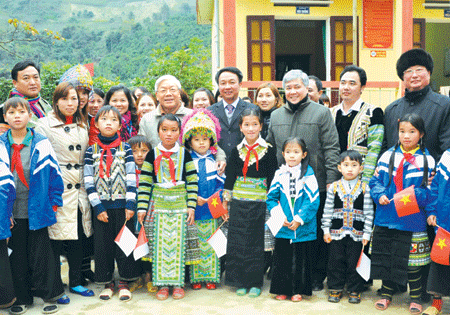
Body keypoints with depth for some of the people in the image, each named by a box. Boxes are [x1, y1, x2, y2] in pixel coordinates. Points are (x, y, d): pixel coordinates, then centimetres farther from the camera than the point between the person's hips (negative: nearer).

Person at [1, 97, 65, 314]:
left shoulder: (41, 144, -4)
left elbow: (54, 173, -1)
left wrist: (54, 204, -2)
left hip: (37, 211, -2)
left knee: (41, 255, 6)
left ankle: (50, 295, 21)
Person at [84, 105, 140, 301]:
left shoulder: (125, 149, 2)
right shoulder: (91, 151, 3)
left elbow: (131, 178, -1)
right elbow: (89, 181, 0)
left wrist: (130, 204, -8)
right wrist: (97, 206, -7)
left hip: (122, 204, 0)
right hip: (101, 206, 1)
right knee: (103, 245, 7)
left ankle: (124, 283, 17)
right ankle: (107, 283, 21)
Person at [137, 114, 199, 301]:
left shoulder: (184, 154, 2)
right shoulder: (152, 155, 3)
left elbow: (192, 181, 2)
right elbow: (144, 182, 2)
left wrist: (191, 206, -4)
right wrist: (142, 207, -4)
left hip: (180, 203, 0)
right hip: (158, 204, 0)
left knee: (179, 243, 2)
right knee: (159, 244, 1)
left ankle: (178, 283, 13)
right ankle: (163, 284, 11)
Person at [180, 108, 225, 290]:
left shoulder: (214, 160, 7)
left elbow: (221, 181, 9)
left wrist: (217, 195, -8)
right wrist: (194, 198, -12)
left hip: (211, 208, 2)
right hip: (192, 208, -2)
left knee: (211, 243, 6)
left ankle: (211, 277, 16)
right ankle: (195, 278, 13)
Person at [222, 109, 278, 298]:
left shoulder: (269, 150, -1)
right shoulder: (237, 151, 6)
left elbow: (272, 178, 1)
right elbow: (230, 176, 10)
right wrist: (226, 198, 8)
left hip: (259, 201, -2)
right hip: (238, 201, 2)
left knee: (257, 241, 3)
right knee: (237, 242, 4)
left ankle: (255, 283, 14)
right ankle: (241, 282, 15)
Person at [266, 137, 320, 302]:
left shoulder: (308, 174, -7)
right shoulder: (279, 174, 2)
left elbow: (313, 200, -10)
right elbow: (271, 198, 6)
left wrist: (299, 219, -13)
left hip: (303, 228, -2)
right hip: (283, 227, 2)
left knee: (301, 260, 8)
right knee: (281, 259, 8)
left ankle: (298, 290, 23)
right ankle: (282, 290, 22)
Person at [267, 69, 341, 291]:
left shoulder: (321, 113, 2)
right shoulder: (276, 116, 14)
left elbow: (331, 148, -3)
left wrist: (331, 179, -10)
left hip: (315, 184, -3)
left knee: (316, 231, 3)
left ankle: (317, 277, 15)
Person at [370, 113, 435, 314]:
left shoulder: (427, 160, -1)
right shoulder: (387, 156, 4)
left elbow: (432, 190, 2)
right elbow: (376, 181, 7)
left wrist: (431, 212, -8)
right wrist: (380, 195, -10)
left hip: (413, 221, -2)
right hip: (386, 218, 2)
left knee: (412, 262, 4)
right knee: (386, 258, 11)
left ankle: (415, 298, 22)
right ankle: (386, 294, 27)